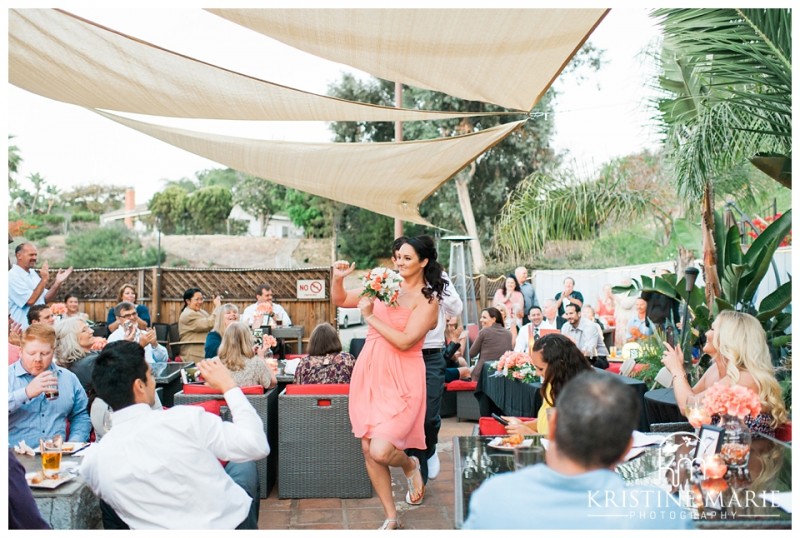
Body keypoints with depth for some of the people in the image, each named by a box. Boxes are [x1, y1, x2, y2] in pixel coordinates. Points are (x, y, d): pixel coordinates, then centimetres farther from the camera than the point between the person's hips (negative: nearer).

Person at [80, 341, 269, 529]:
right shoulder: (184, 420, -23)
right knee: (244, 464, 23)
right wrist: (229, 386, -4)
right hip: (232, 524, -3)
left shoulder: (92, 461, -11)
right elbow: (257, 446, -13)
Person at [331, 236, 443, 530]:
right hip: (369, 374, 6)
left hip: (400, 381, -5)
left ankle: (410, 465, 20)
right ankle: (391, 518, 26)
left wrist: (370, 317, -15)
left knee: (380, 450, -17)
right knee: (368, 450, 8)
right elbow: (341, 300, 15)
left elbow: (405, 341, -19)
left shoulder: (427, 300, -7)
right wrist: (338, 278, -4)